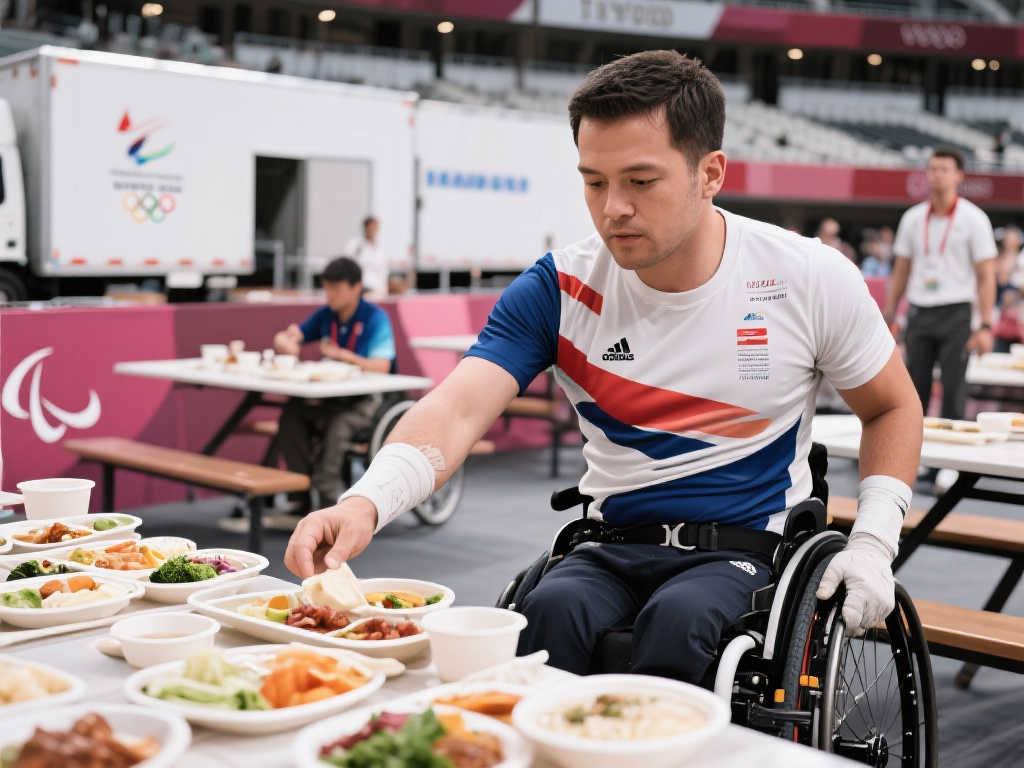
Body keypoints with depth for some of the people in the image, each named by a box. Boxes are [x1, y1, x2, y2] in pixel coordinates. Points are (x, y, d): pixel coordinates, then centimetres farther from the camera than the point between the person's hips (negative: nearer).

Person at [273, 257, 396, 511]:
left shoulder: (376, 318, -10)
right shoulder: (326, 315, 6)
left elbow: (381, 367, -21)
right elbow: (284, 340, 10)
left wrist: (343, 354, -31)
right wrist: (285, 341, -16)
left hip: (367, 401, -5)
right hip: (331, 398, 5)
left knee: (339, 422, -35)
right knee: (292, 412, -21)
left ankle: (325, 488, -19)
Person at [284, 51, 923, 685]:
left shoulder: (808, 280, -5)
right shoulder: (559, 289, -5)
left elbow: (893, 407, 10)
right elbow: (456, 410, -18)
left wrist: (874, 544, -3)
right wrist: (365, 503, -37)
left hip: (746, 549, -1)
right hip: (612, 546, 1)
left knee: (676, 620, -33)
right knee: (553, 610, -32)